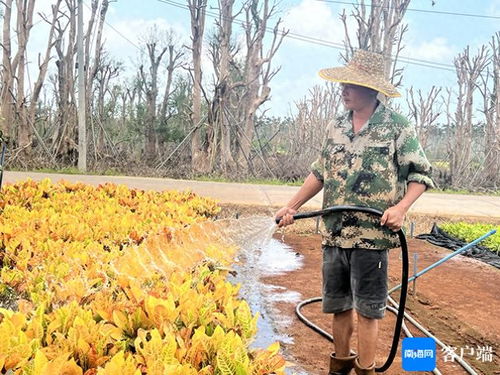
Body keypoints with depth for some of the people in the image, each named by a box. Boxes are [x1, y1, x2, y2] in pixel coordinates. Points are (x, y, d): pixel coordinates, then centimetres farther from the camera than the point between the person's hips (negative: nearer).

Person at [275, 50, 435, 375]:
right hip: (334, 233, 6)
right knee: (338, 304, 15)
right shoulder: (336, 128, 10)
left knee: (367, 308, 4)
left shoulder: (397, 126, -5)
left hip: (371, 235, -5)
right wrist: (292, 206, 12)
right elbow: (321, 173, 17)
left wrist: (402, 207, -19)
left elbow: (420, 174, -3)